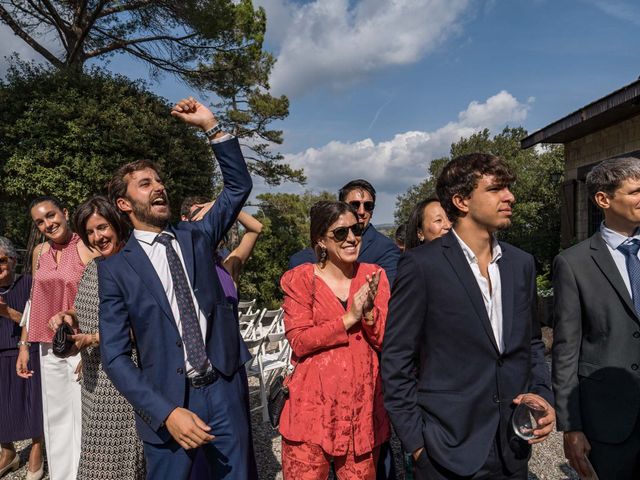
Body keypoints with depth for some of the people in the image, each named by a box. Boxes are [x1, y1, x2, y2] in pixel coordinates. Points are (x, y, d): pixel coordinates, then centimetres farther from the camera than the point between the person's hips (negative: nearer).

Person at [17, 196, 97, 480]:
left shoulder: (87, 249, -10)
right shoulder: (39, 252, 9)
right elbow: (34, 301, 15)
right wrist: (24, 345, 13)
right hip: (48, 348, 6)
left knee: (83, 417, 0)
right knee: (55, 417, 15)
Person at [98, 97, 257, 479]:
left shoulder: (195, 237, 6)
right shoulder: (115, 267, -4)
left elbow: (239, 186, 3)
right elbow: (115, 356, -6)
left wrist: (211, 126, -6)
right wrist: (166, 412, -17)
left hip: (225, 389, 3)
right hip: (168, 399, -2)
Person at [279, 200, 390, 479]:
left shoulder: (373, 276, 5)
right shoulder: (301, 278, -3)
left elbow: (388, 342, 2)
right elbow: (298, 341, -10)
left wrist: (369, 311, -16)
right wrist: (349, 318, -16)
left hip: (363, 403, 3)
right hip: (314, 405, -2)